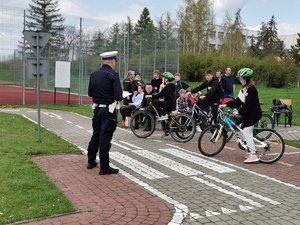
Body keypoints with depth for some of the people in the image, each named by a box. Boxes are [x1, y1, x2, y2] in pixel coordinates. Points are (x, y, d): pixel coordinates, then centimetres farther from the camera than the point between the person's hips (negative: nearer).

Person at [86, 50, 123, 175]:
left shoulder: (94, 74, 7)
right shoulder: (113, 75, -14)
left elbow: (90, 93, 12)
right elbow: (118, 95, -19)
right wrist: (119, 97, 1)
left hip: (97, 108, 7)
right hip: (109, 110, -7)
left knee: (96, 134, 19)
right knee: (105, 137, -3)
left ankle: (91, 161, 29)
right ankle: (104, 167, 3)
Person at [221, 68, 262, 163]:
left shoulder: (251, 89, -17)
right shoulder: (245, 88, 13)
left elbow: (248, 104, -23)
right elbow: (239, 100, 13)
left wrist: (239, 112, -22)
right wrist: (226, 105, 8)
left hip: (252, 114, -10)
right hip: (248, 113, 10)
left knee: (247, 133, -10)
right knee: (247, 132, 13)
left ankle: (254, 155, -7)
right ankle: (252, 152, 22)